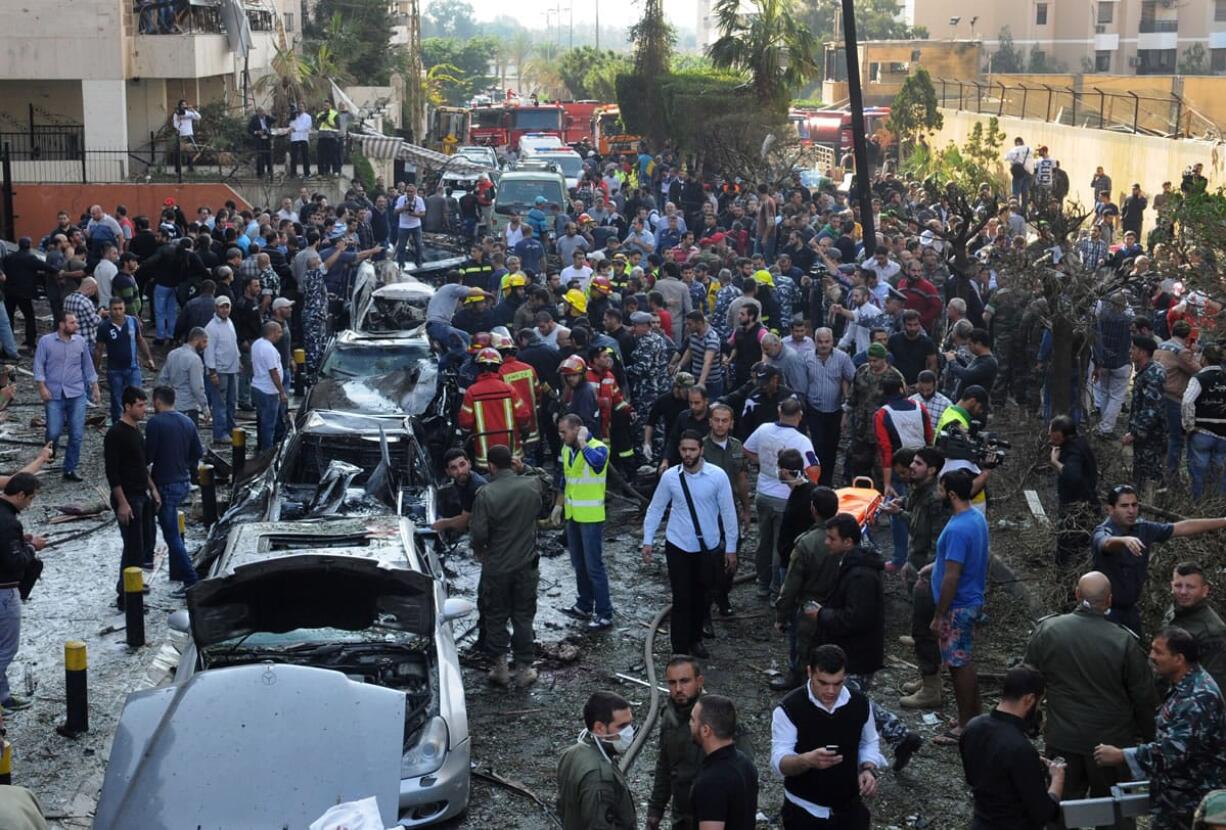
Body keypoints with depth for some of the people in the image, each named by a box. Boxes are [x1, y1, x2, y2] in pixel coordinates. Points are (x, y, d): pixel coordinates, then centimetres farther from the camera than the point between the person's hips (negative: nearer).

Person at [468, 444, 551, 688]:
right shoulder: (532, 485, -7)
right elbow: (545, 479, 18)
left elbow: (478, 533, -17)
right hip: (526, 566, 2)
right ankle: (524, 669, 16)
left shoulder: (485, 494, -18)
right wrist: (525, 469, 2)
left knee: (496, 617, 14)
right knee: (523, 617, 13)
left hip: (496, 567, -2)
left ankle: (500, 667, 18)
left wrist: (479, 550, 4)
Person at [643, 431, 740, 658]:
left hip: (709, 547, 1)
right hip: (678, 546, -1)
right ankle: (680, 650, 9)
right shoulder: (669, 477, -8)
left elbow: (728, 512, -4)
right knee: (682, 599, -1)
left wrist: (731, 548, 0)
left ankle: (695, 639, 38)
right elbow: (655, 509, 3)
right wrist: (648, 541, -1)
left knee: (704, 597, 15)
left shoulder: (717, 475, -11)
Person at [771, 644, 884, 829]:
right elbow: (779, 762, -21)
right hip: (805, 812, -3)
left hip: (849, 808, 3)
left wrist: (868, 769, -10)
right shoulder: (789, 709, -19)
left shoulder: (860, 704, -7)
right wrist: (807, 760, -41)